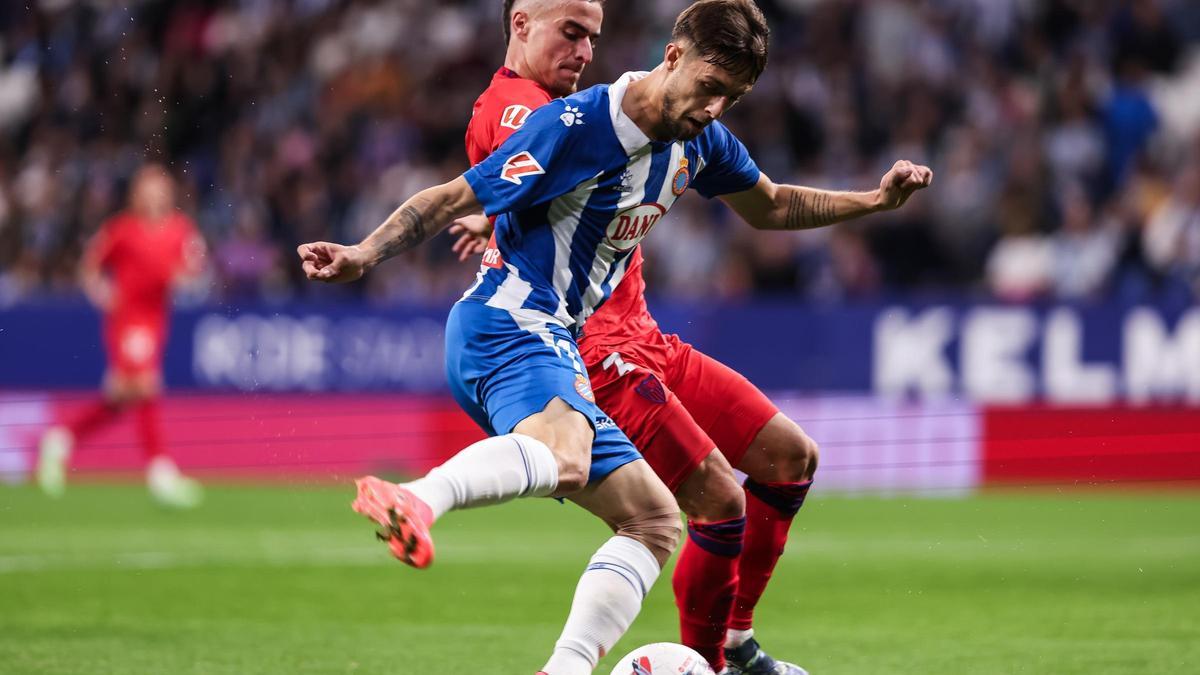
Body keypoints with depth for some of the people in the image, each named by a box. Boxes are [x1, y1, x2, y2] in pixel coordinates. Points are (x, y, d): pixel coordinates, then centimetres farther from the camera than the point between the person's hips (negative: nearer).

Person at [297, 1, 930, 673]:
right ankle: (415, 501, -72)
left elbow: (772, 207, 33)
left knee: (657, 521, 7)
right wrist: (363, 256, -21)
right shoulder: (576, 125, -12)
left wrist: (876, 200, 24)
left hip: (556, 349, 10)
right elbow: (453, 199, -10)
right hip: (508, 323, -10)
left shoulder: (702, 141, 13)